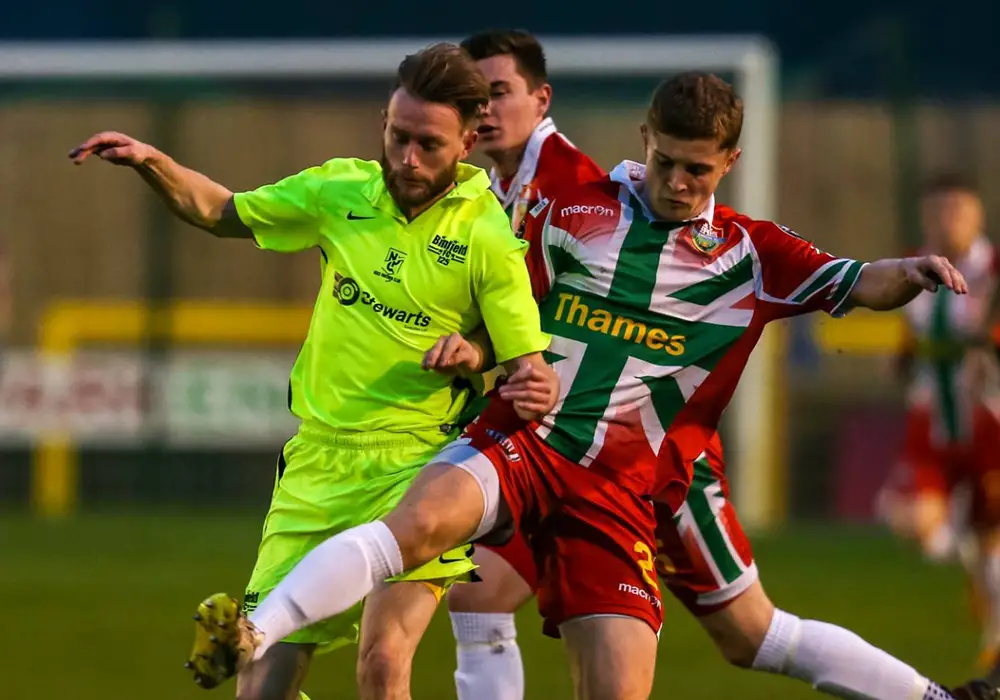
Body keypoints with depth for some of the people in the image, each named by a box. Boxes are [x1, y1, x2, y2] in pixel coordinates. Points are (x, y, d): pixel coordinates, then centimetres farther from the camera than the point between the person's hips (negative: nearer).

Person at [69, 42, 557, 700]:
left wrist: (536, 391, -31)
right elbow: (223, 212, 19)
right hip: (316, 465, 4)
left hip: (415, 470, -4)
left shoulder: (490, 238, -9)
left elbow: (528, 366, -7)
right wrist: (153, 164, 2)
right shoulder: (341, 191, 4)